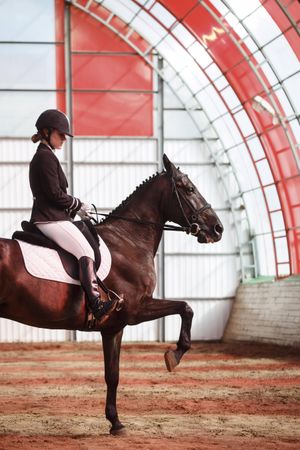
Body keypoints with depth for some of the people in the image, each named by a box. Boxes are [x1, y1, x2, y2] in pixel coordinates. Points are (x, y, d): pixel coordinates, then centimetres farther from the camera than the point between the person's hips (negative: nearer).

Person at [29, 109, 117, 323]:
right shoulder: (46, 157, -12)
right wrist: (79, 205, -4)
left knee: (86, 249, 16)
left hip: (50, 218, 11)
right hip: (51, 219, -11)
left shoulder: (42, 157, 20)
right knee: (85, 252, -19)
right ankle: (96, 304, -28)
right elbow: (55, 195, -18)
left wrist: (76, 208, 13)